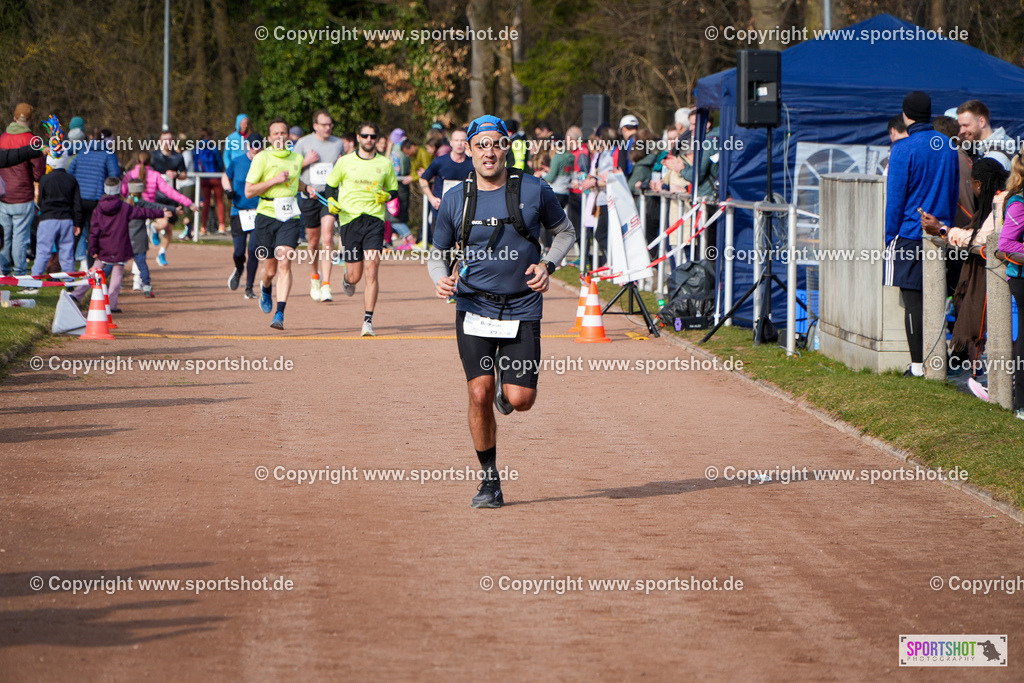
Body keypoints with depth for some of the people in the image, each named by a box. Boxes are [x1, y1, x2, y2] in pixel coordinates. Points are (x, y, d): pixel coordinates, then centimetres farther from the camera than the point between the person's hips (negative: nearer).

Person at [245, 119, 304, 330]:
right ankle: (266, 291, 43)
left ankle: (280, 313, -19)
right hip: (267, 215, -2)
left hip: (290, 218, 2)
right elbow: (248, 191, -7)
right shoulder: (262, 158, -3)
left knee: (284, 263, -15)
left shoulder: (297, 159, 12)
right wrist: (274, 180, -14)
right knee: (270, 269, 6)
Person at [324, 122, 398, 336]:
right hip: (349, 219, 0)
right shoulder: (345, 162, 6)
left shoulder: (385, 164, 9)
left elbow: (394, 190, 20)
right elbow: (330, 186, 17)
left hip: (374, 219, 0)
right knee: (354, 276, 2)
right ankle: (346, 278, 42)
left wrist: (387, 196, -2)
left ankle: (368, 320, -12)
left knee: (372, 269, -14)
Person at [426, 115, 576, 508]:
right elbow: (437, 253, 12)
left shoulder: (533, 191, -2)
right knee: (480, 395, -11)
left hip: (522, 309, 0)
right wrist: (441, 279, -10)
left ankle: (507, 390, 31)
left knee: (520, 399, -9)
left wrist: (547, 265, -6)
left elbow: (565, 232, 12)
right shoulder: (455, 200, 1)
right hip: (474, 309, 1)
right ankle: (490, 480, 6)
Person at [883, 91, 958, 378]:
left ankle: (918, 364, -2)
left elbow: (895, 200, -10)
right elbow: (954, 194, 14)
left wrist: (890, 237, -3)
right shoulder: (949, 147, 6)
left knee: (912, 299, -2)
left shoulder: (903, 149, -12)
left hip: (909, 234, -5)